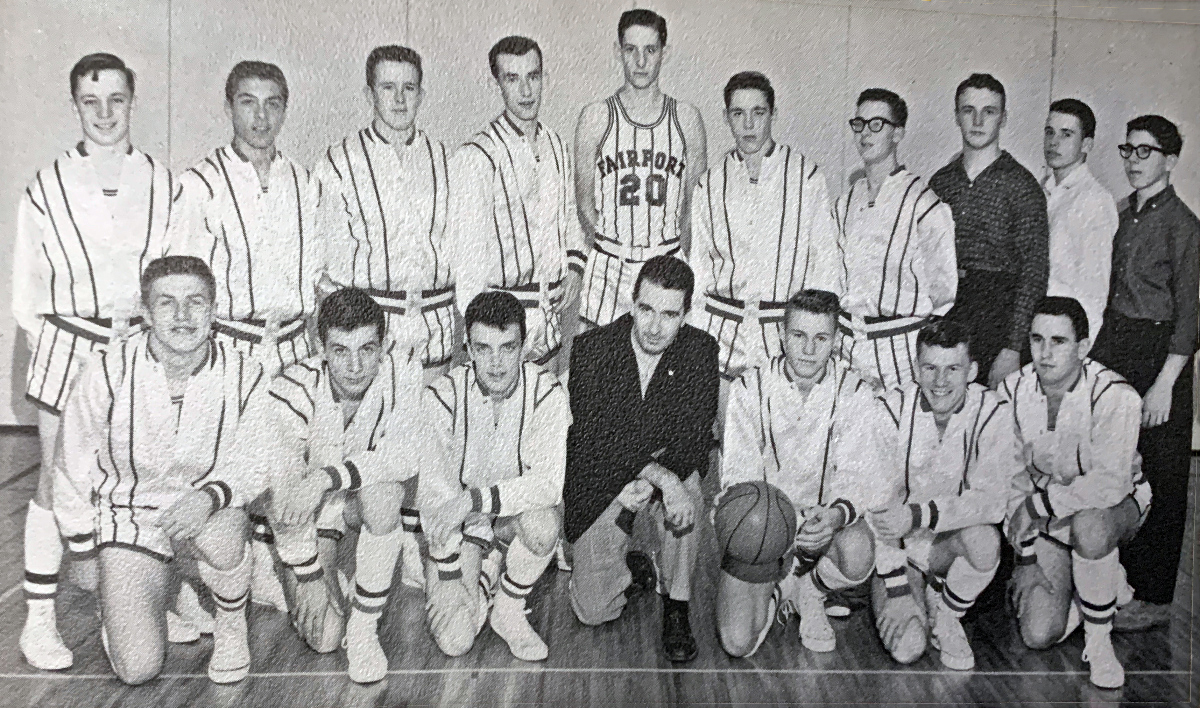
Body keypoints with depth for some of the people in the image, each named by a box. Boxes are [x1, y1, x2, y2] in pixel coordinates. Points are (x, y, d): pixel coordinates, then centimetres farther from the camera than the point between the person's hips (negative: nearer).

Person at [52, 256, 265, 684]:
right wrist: (84, 550, 6)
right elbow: (74, 466, -3)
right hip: (129, 513, 0)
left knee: (220, 538, -37)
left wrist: (210, 496, -25)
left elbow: (257, 464, -4)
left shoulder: (244, 377, -15)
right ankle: (117, 598, 26)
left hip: (208, 510, 0)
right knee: (137, 668, -11)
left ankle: (232, 625, -3)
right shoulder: (108, 373, -18)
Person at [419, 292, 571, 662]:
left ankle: (510, 609, -6)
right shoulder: (442, 395, -18)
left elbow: (549, 482, -27)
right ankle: (489, 571, 17)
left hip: (517, 511, 0)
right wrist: (449, 574, -16)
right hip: (459, 523, 0)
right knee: (454, 641, -15)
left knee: (542, 523, -36)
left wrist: (477, 499, -39)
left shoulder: (546, 392, -18)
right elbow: (434, 493, -15)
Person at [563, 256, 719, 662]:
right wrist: (662, 477, -36)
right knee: (592, 610, -6)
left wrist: (648, 485, -31)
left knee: (687, 488, -36)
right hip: (600, 482, 0)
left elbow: (694, 442, -14)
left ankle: (676, 607, -11)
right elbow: (594, 440, -22)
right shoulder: (591, 349, -17)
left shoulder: (700, 351, -12)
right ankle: (635, 570, 30)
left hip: (670, 469, 1)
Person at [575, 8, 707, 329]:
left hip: (668, 265, 1)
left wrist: (679, 260, -2)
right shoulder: (596, 116, 1)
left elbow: (696, 202, 7)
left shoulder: (686, 117, 4)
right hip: (609, 267, -1)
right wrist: (613, 250, -5)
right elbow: (584, 200, 4)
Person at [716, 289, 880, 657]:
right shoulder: (749, 389, -5)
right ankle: (776, 590, 22)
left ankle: (809, 590, 2)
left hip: (824, 520, 1)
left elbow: (857, 475, -14)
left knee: (858, 552, -35)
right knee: (738, 644, -13)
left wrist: (837, 514, -37)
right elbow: (738, 470, -11)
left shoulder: (856, 394, -6)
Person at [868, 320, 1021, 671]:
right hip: (895, 546, 0)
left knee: (984, 538, -34)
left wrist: (919, 515, -32)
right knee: (906, 648, -19)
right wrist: (896, 589, -19)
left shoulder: (993, 414, -12)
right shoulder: (891, 409, -14)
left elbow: (992, 499, -19)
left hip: (953, 540, 1)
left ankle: (947, 614, -4)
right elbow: (879, 504, -14)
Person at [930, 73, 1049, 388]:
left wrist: (1014, 348, -14)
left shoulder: (1021, 184, -2)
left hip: (997, 318, -3)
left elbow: (1034, 272, -6)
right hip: (939, 319, 4)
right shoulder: (940, 182, 12)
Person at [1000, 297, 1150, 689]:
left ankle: (1098, 638, -15)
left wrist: (1038, 504, -24)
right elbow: (1011, 478, -6)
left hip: (1115, 507, -3)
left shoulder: (1115, 396, -25)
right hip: (1045, 514, 3)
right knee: (1038, 634, -12)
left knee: (1088, 525, -41)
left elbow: (1110, 484, -33)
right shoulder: (1012, 391, -12)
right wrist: (1025, 556, -9)